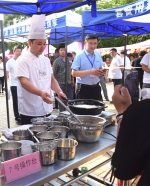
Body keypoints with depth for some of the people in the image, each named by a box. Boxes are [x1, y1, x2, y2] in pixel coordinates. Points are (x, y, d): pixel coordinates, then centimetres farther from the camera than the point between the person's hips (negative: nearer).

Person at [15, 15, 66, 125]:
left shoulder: (46, 60, 10)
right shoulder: (23, 60, -11)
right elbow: (24, 82, -23)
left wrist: (59, 92, -4)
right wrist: (41, 93, -39)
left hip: (46, 110, 7)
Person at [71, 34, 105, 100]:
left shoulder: (98, 55, 6)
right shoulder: (79, 56, -11)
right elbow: (74, 73, -16)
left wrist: (101, 72, -9)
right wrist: (90, 72, -24)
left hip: (96, 87, 5)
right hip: (83, 88, -5)